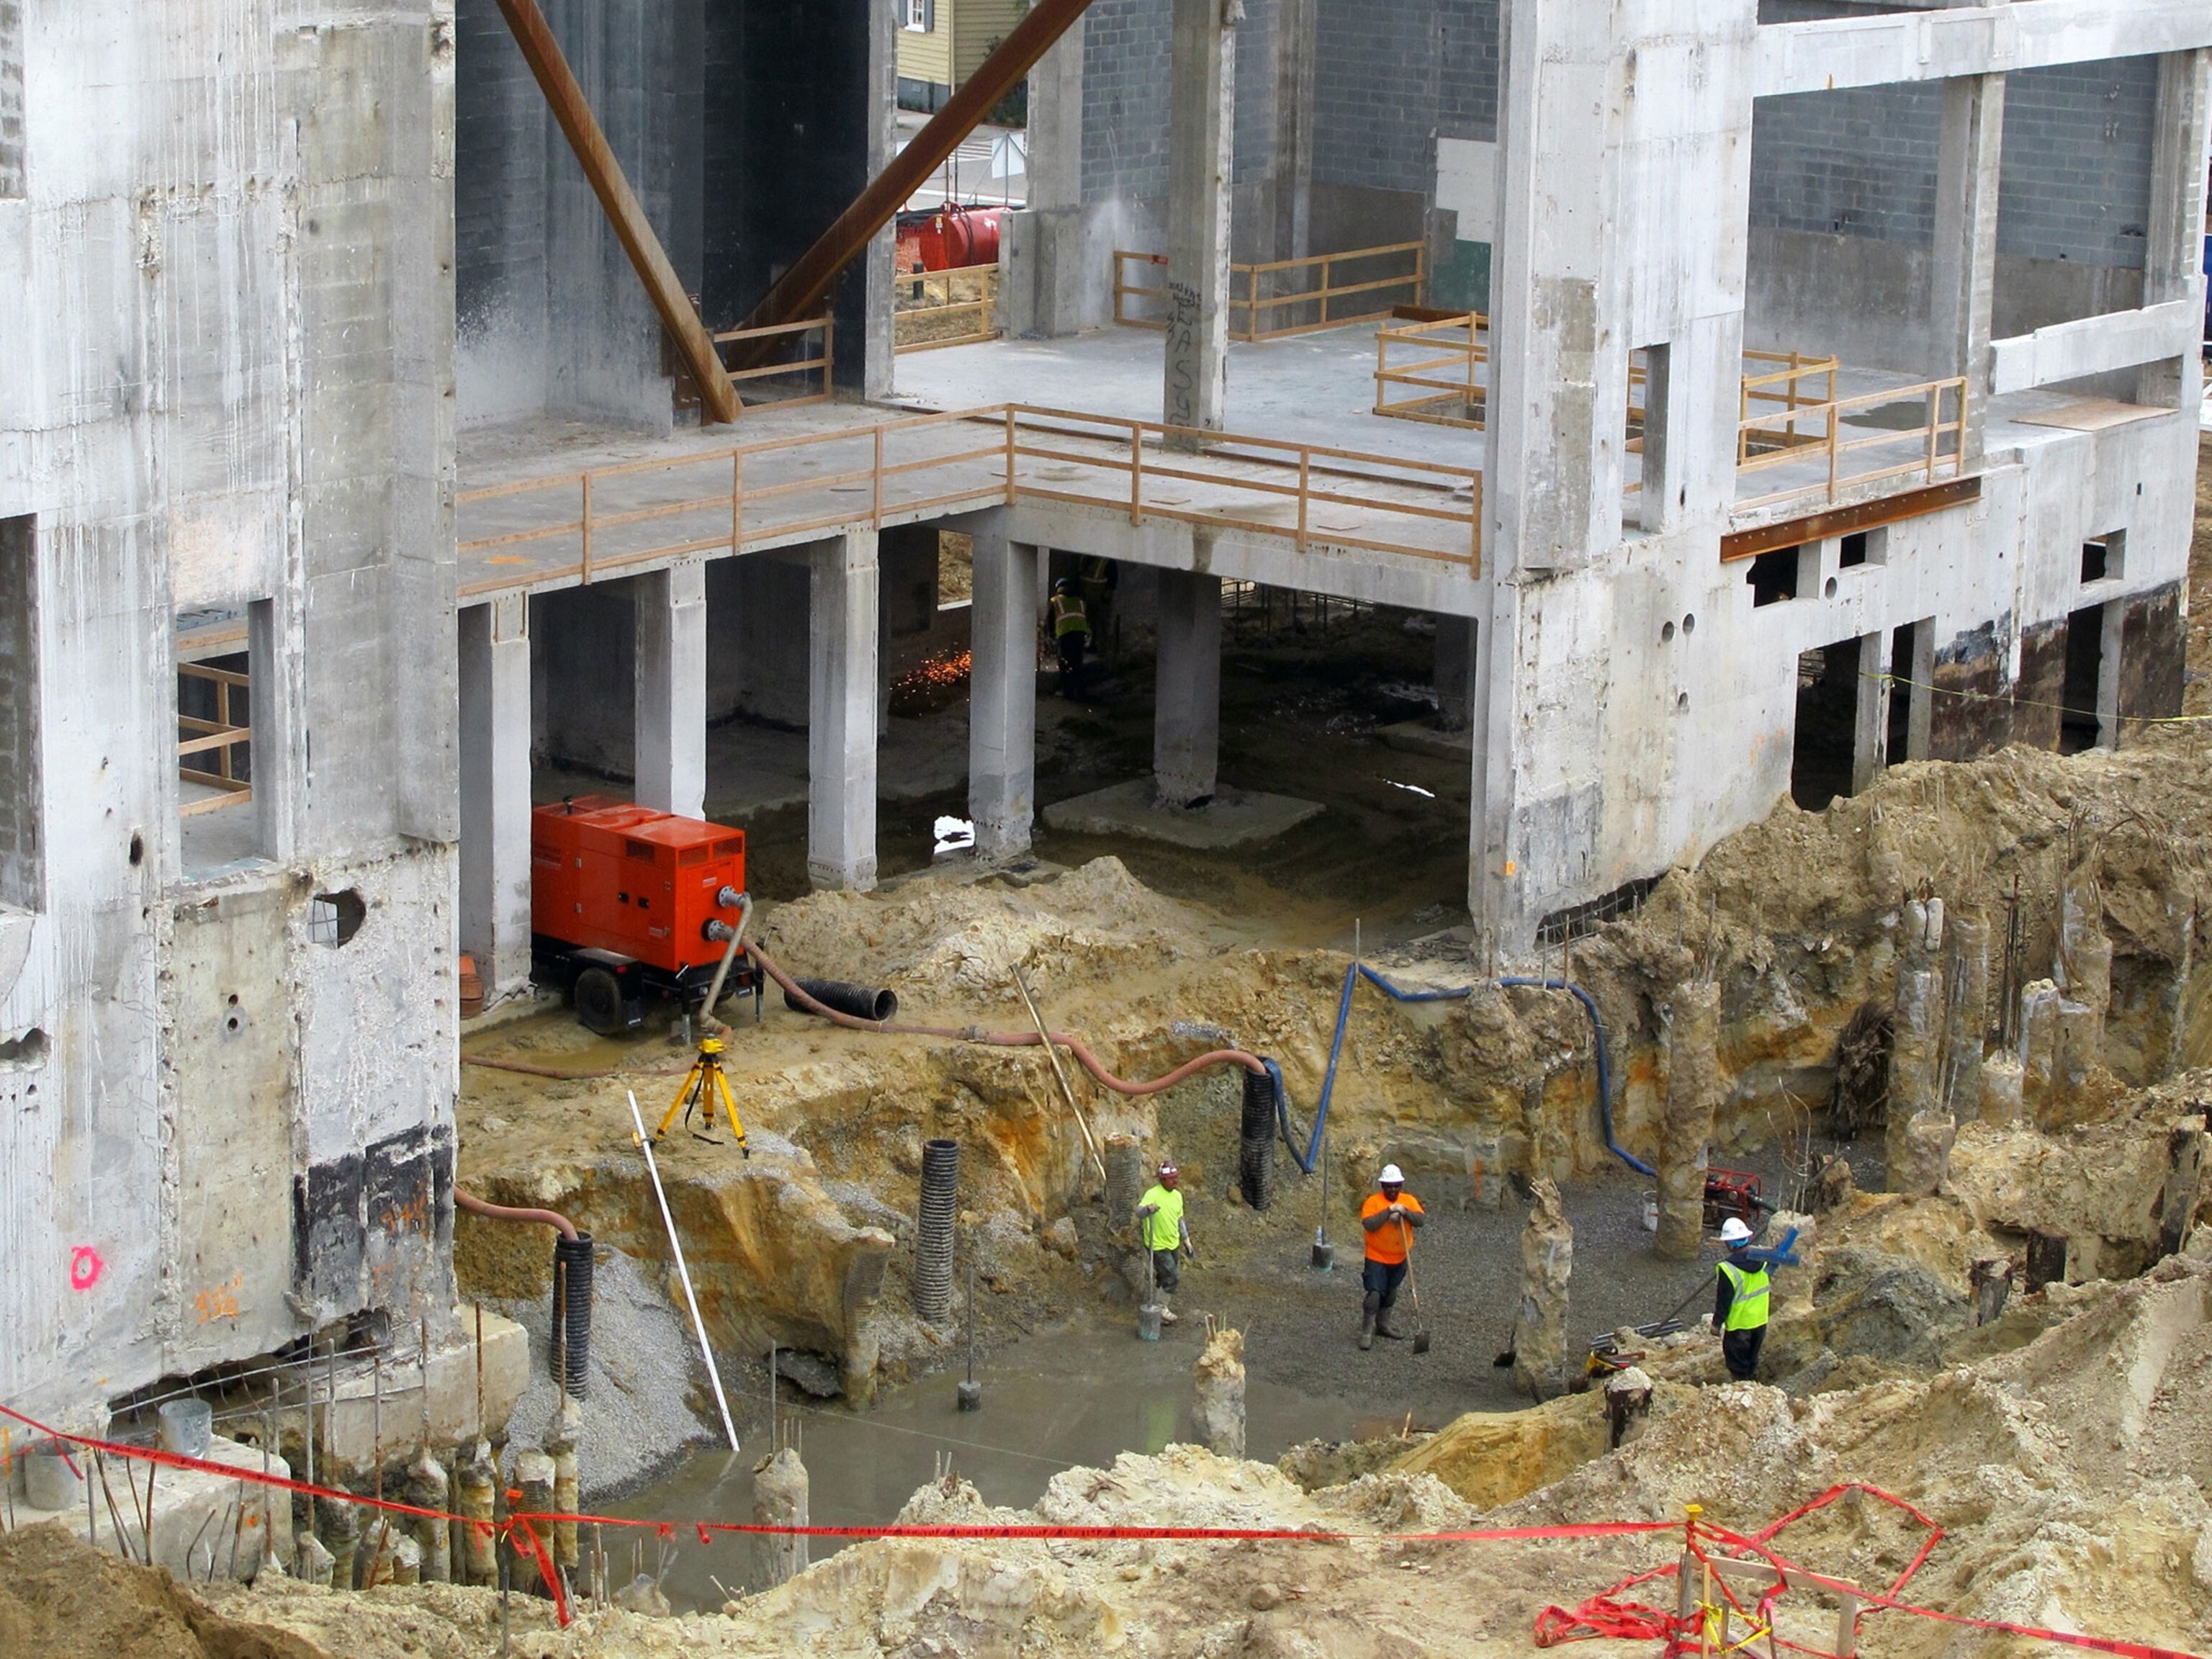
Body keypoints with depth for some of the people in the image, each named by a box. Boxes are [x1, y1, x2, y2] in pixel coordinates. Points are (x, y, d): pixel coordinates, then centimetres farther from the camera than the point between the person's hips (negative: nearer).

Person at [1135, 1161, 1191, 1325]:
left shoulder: (1177, 1195, 4)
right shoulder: (1153, 1194, -22)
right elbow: (1139, 1212, -38)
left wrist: (1186, 1239, 18)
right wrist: (1148, 1209, -60)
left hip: (1173, 1244, 8)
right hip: (1158, 1245, -8)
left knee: (1164, 1277, 20)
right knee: (1173, 1278, -7)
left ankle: (1158, 1304, 38)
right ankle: (1161, 1309, 7)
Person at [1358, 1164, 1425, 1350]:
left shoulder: (1409, 1201, -1)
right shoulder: (1373, 1201, -13)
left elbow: (1422, 1221, -12)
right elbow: (1368, 1225, -25)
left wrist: (1405, 1212, -27)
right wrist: (1388, 1212, -29)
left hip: (1399, 1259, 5)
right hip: (1377, 1258, -5)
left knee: (1390, 1294, 19)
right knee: (1375, 1294, -12)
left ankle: (1383, 1325, 36)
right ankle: (1366, 1332, -7)